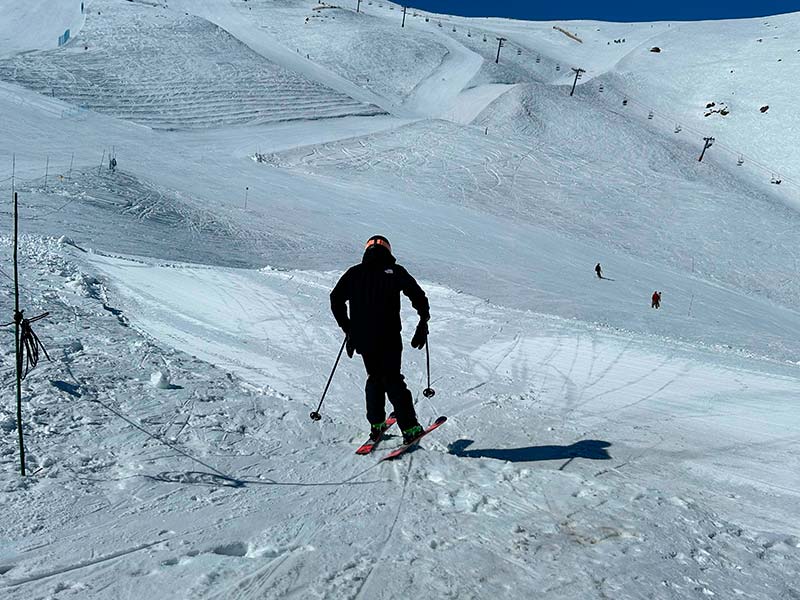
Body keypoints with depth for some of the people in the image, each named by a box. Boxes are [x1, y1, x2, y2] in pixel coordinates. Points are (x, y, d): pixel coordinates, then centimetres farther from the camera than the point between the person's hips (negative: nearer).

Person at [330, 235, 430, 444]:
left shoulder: (354, 272, 10)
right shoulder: (395, 271, 3)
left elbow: (336, 300, 7)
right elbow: (419, 297, -3)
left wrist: (348, 329, 15)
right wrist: (423, 323, 10)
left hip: (361, 337, 3)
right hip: (388, 338, -3)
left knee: (374, 378, 20)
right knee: (393, 380, 3)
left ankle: (376, 424, 17)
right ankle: (410, 428, -4)